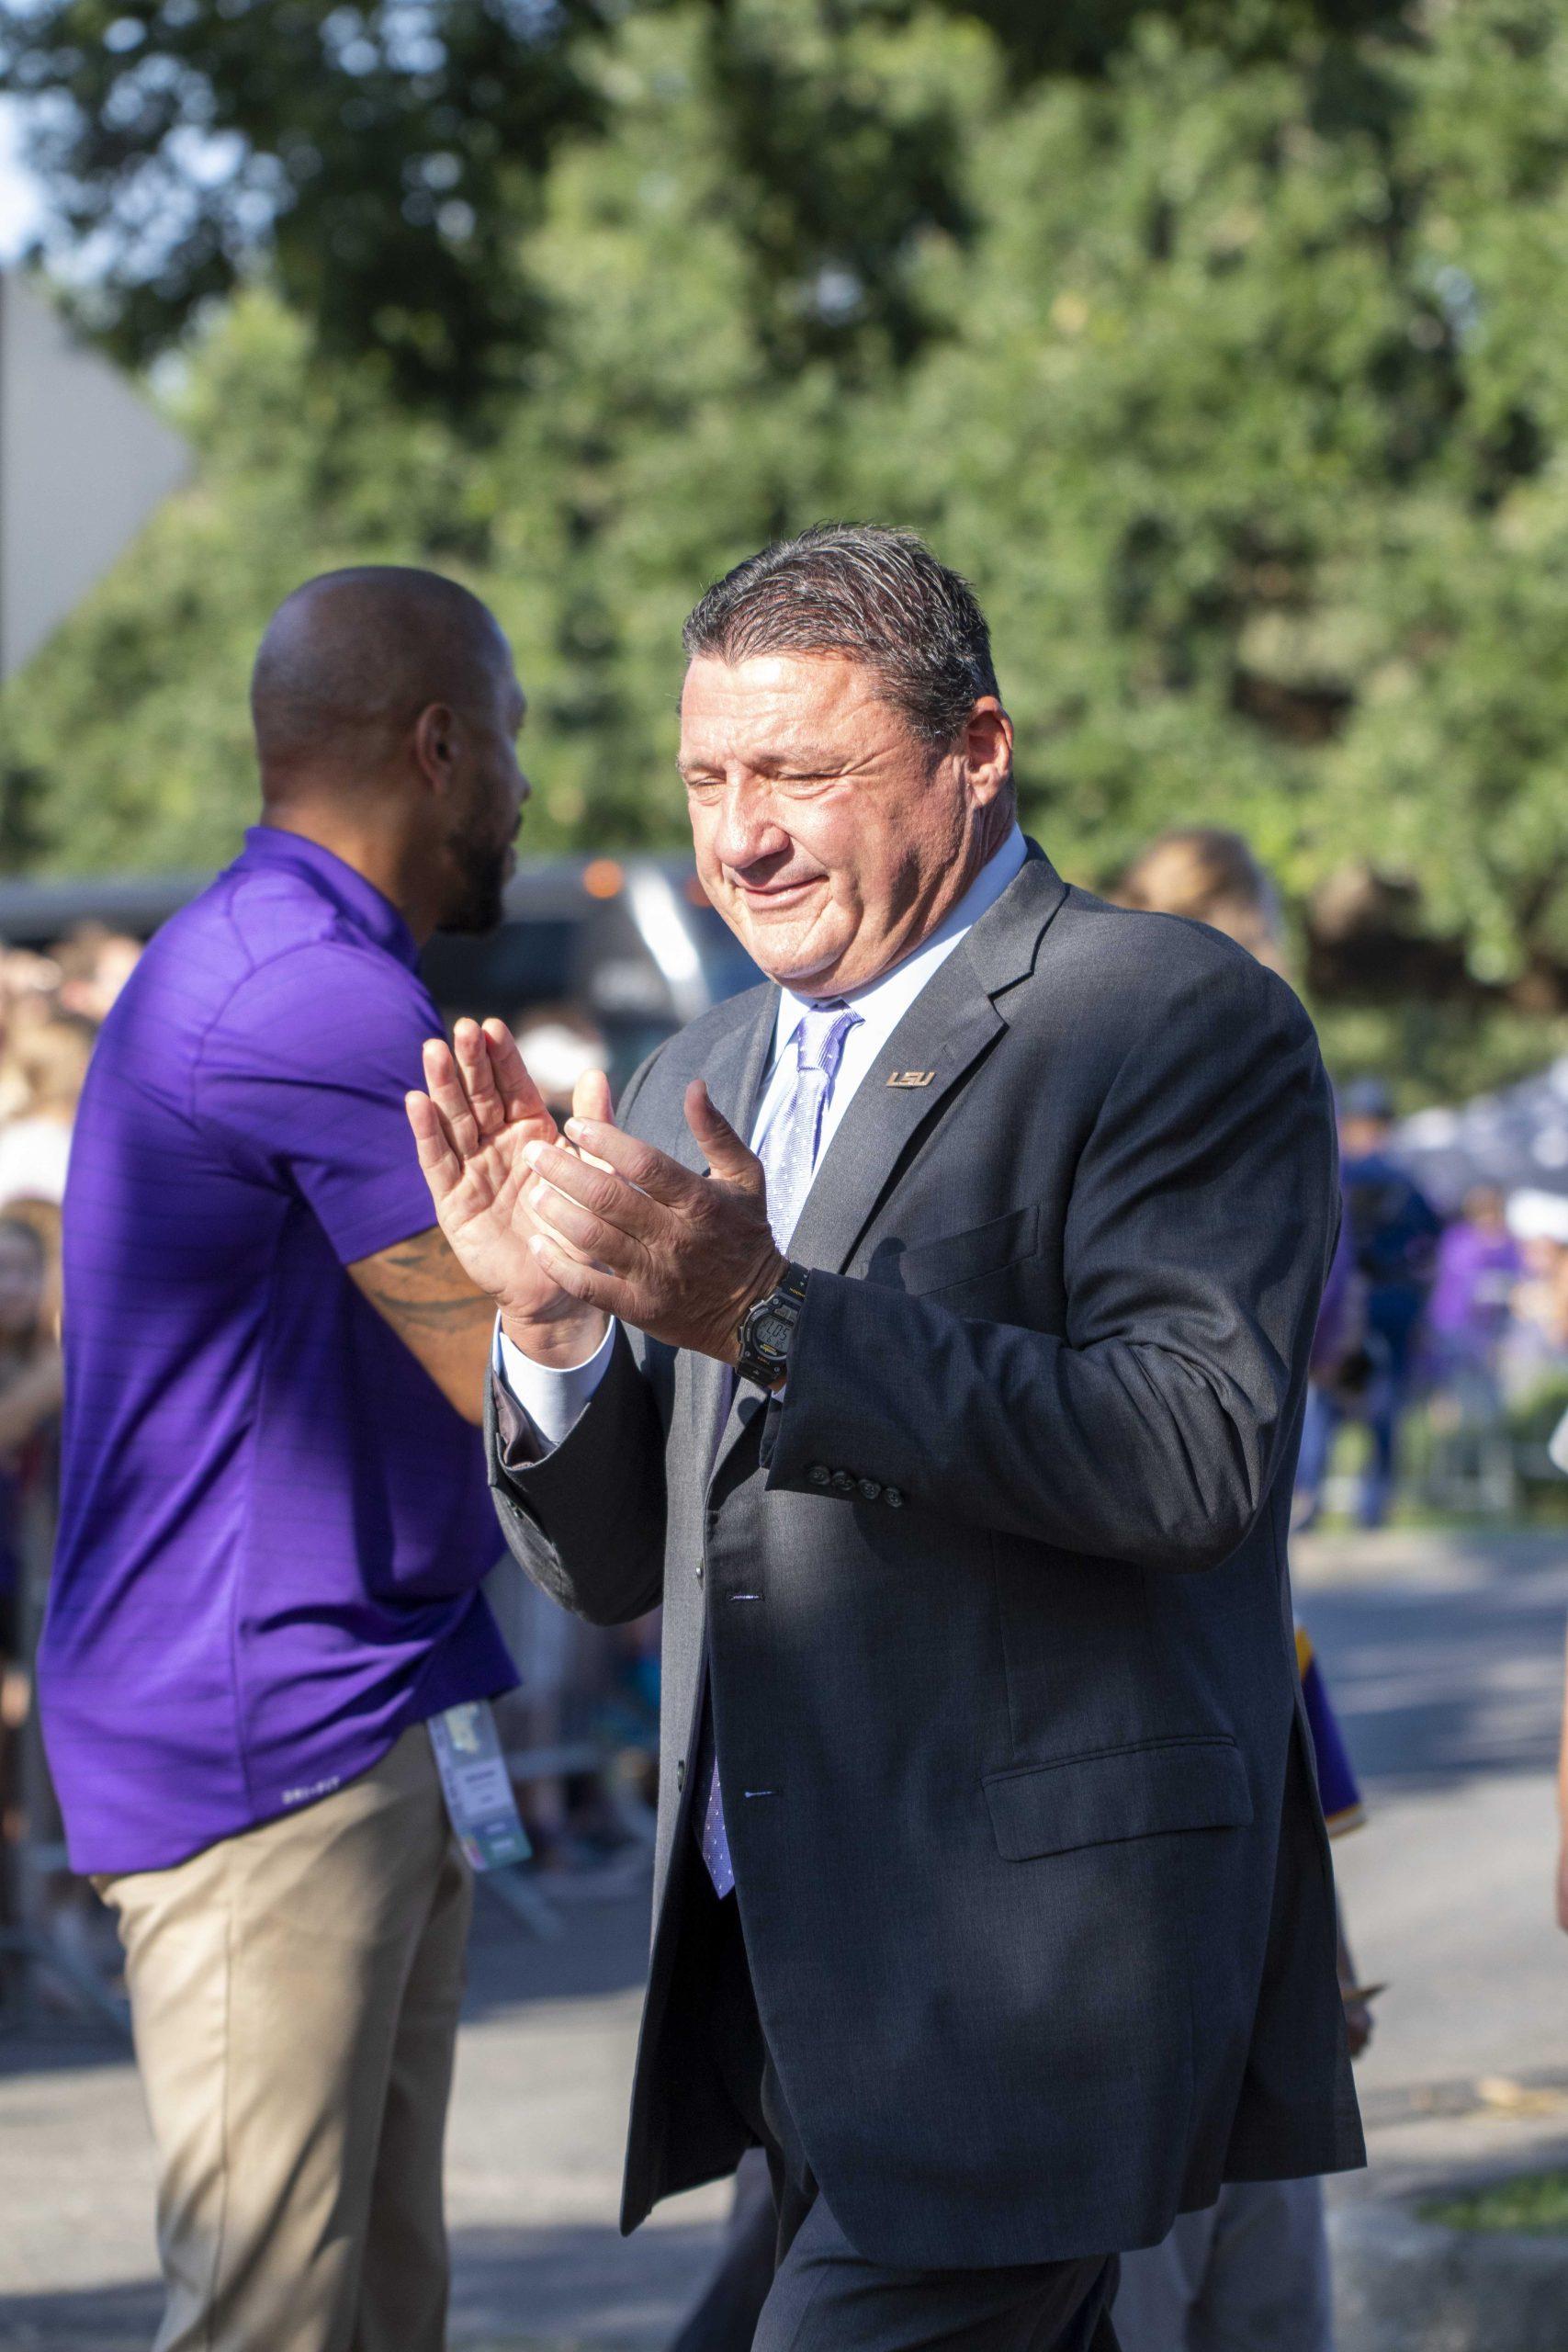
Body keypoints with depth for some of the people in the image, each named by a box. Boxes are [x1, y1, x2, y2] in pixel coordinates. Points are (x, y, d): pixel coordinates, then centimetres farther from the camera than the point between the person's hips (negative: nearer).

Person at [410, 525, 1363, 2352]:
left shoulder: (1183, 1023, -8)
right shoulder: (695, 1089, 15)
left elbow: (1201, 1451, -21)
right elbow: (606, 1565, 14)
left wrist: (773, 1315, -26)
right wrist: (551, 1313, -7)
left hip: (1034, 1961, -8)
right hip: (782, 1957, 8)